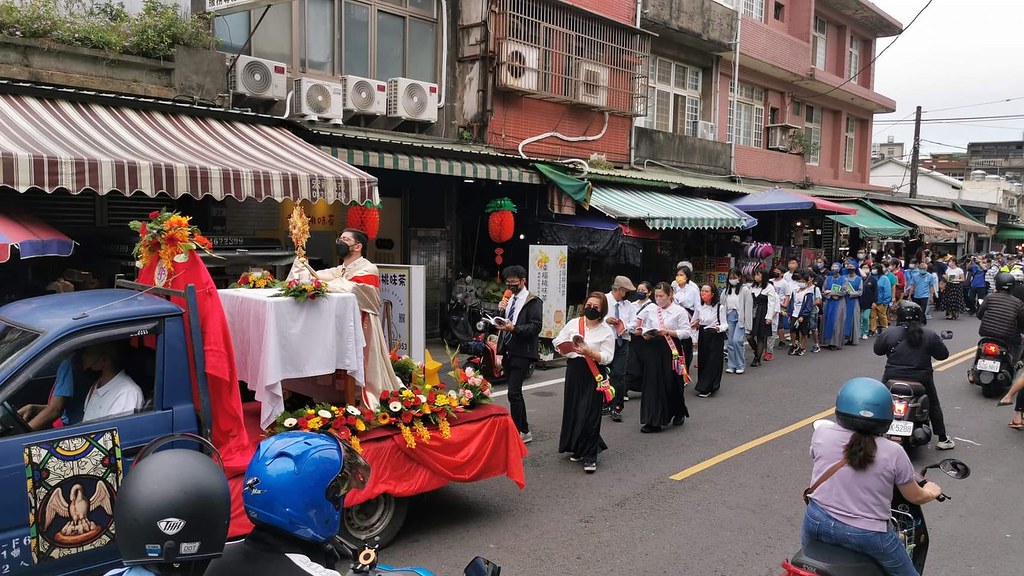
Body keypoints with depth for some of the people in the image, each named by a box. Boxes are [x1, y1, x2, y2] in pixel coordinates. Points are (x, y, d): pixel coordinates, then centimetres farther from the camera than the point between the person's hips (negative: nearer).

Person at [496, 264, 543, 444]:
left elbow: (536, 327, -16)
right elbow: (503, 322, 18)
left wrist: (514, 328, -27)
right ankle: (524, 430, 25)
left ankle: (519, 432, -4)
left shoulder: (533, 301, -8)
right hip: (509, 352, 8)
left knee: (513, 393, -12)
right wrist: (500, 311, -1)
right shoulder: (509, 299, 15)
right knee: (516, 393, 14)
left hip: (522, 353, -8)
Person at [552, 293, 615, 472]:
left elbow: (607, 357, -9)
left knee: (590, 415, -5)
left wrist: (590, 353, -23)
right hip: (574, 370, 3)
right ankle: (577, 448, 28)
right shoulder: (573, 324, 6)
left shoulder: (607, 331, -2)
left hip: (594, 374, -3)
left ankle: (590, 456, 2)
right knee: (573, 411, 8)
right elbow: (558, 342, 9)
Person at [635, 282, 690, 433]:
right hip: (653, 349, 3)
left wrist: (668, 332, -18)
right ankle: (653, 421, 3)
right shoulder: (650, 310, 9)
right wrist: (647, 334, -8)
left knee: (672, 384, 6)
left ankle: (679, 413, 33)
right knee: (652, 384, -1)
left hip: (671, 350, -3)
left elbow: (686, 332, -7)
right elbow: (645, 329, 14)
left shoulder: (679, 311, -3)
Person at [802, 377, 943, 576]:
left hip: (818, 521, 2)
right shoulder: (893, 453, -12)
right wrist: (931, 492, 26)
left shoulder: (821, 434, -9)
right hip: (867, 535, -2)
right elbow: (916, 497, 3)